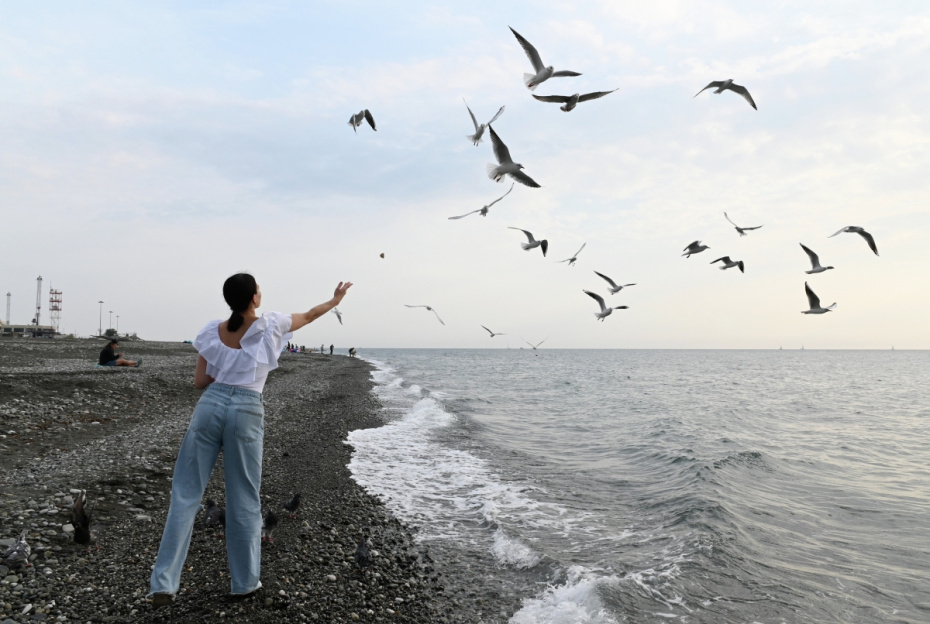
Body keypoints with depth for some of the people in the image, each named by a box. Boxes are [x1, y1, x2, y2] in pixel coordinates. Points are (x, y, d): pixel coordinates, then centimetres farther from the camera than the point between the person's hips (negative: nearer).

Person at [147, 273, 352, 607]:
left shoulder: (213, 331, 6)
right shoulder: (270, 325, -1)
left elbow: (200, 381, 9)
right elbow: (308, 316, 18)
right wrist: (335, 300, 33)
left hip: (210, 405, 2)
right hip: (246, 412, -2)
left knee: (186, 493, 8)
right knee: (243, 500, 9)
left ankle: (163, 584, 8)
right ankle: (243, 583, 20)